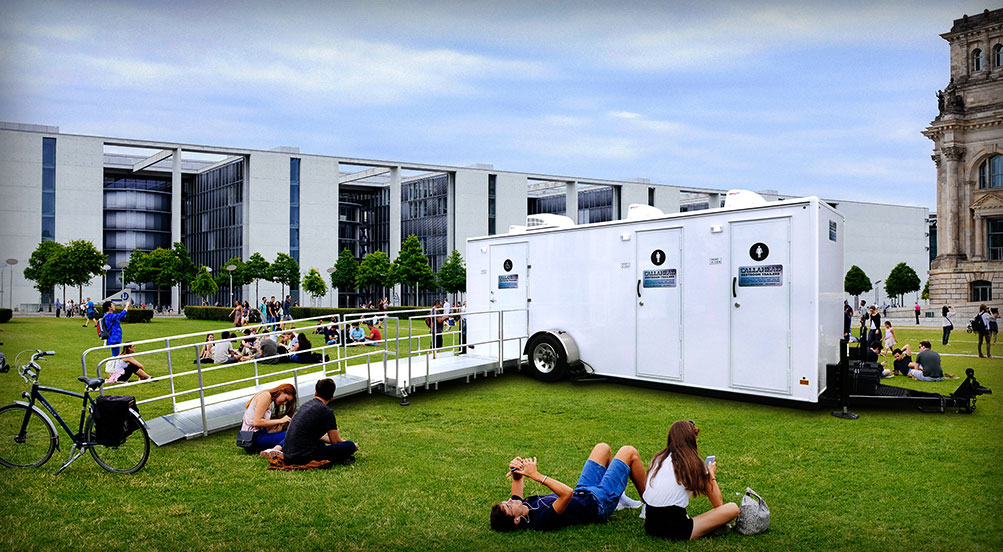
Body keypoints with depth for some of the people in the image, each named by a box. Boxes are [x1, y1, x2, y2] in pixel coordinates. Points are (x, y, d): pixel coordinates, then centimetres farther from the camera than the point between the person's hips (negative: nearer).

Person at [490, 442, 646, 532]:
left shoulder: (522, 506, -17)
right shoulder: (541, 519, -41)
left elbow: (518, 482, 2)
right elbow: (568, 493, -53)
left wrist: (516, 472, -22)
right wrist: (537, 476, -47)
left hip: (582, 494, 8)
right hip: (599, 503, -8)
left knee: (603, 448, 18)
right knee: (629, 452, -1)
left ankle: (619, 498, 35)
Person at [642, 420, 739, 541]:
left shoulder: (657, 458, 10)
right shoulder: (696, 465, -4)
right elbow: (718, 504, 5)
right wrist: (712, 474, 20)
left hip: (649, 527, 5)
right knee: (733, 508, 2)